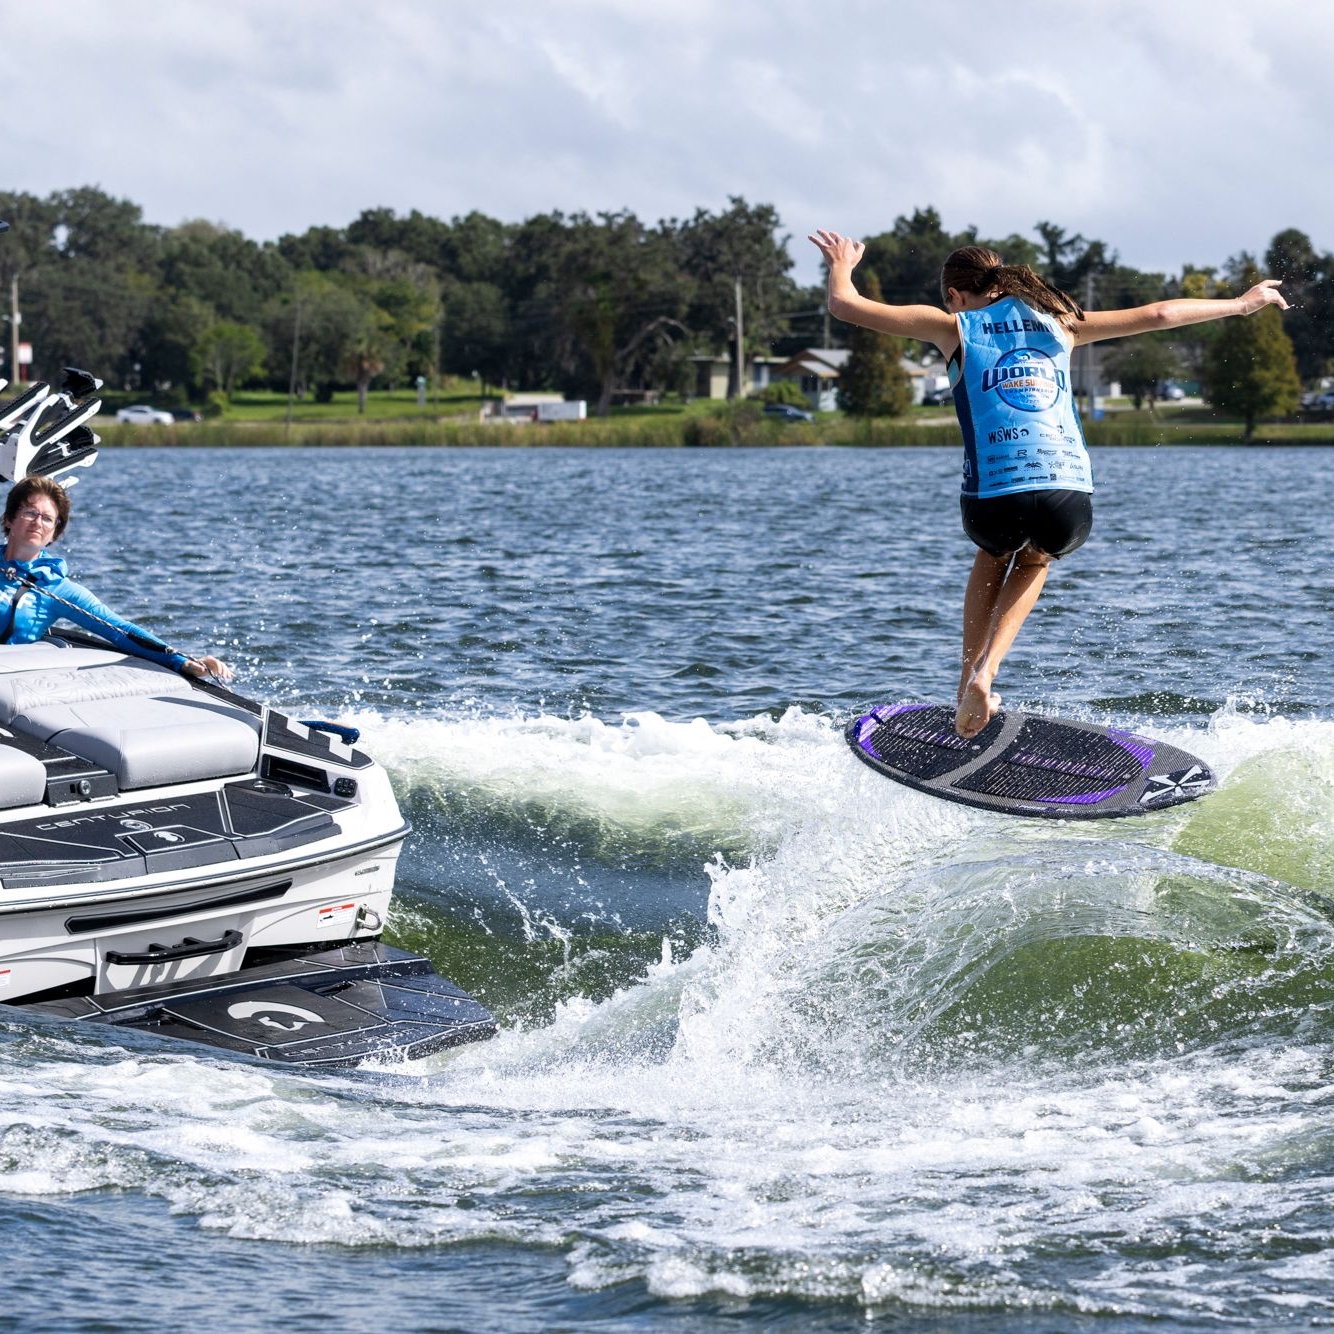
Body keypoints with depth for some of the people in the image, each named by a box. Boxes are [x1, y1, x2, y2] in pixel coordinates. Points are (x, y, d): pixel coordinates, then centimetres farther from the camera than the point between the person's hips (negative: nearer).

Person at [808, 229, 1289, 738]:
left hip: (995, 499, -1)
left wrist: (841, 264, 39)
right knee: (1035, 557, 37)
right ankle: (985, 673, 15)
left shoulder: (953, 327, 15)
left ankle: (969, 686, 27)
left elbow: (845, 305, 17)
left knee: (994, 552, 37)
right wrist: (1240, 303, 38)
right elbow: (1158, 314, 25)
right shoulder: (1057, 323, 22)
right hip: (1071, 499, 1)